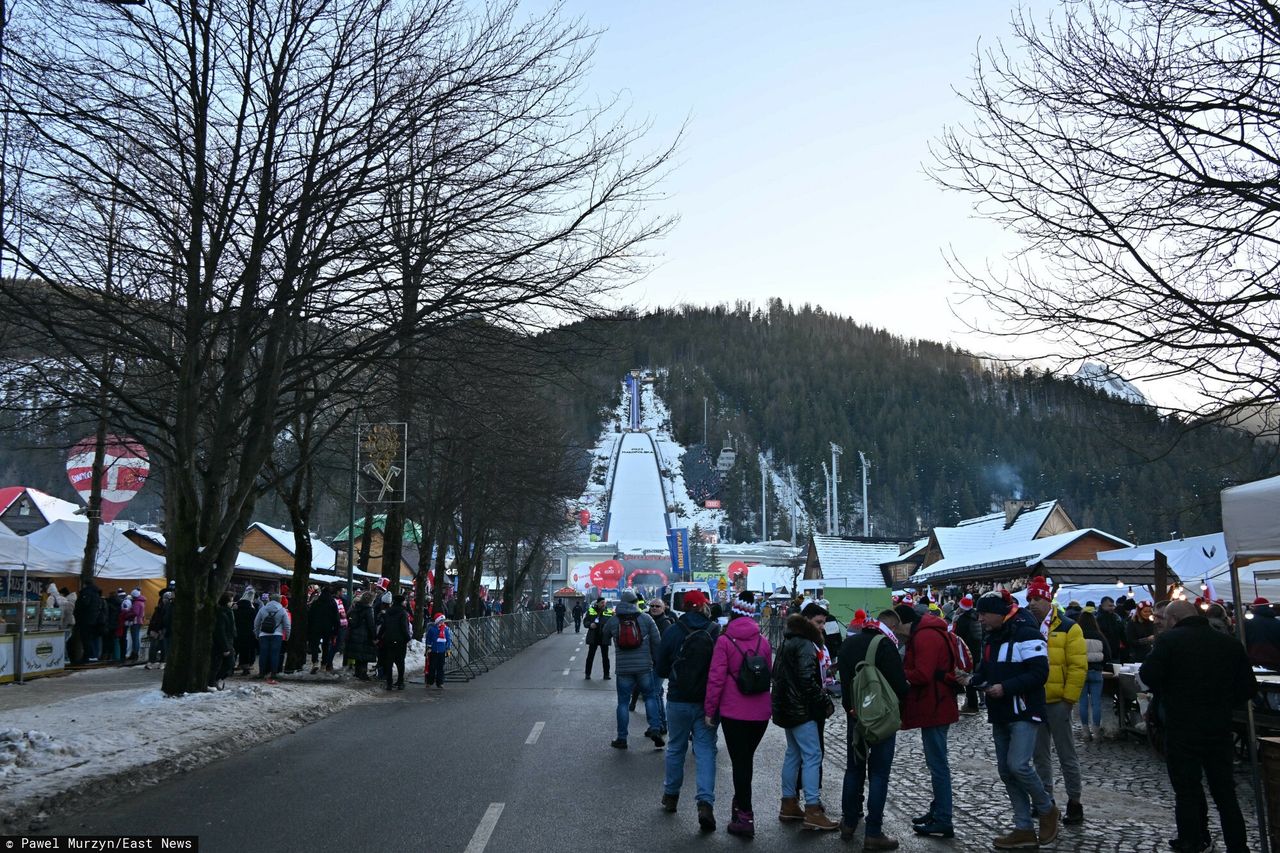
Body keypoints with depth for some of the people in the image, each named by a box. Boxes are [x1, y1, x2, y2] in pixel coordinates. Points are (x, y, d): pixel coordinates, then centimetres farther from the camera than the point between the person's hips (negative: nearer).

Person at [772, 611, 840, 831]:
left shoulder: (788, 643, 15)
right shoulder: (805, 645, -16)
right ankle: (812, 811, -11)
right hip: (802, 710, -10)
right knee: (812, 755, -9)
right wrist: (825, 701, -14)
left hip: (787, 707, 10)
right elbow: (807, 679, -24)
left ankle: (789, 805, 21)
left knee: (793, 754, 15)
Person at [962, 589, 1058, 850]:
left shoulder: (1026, 634, -15)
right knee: (1006, 771, 8)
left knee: (1018, 765, -17)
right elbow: (987, 669, 22)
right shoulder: (990, 637, 13)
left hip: (1023, 713, -9)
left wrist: (1006, 687, -23)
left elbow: (1039, 673, -20)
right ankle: (1025, 829, 17)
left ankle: (1047, 809, 10)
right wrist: (973, 678, 1)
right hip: (1000, 714, 9)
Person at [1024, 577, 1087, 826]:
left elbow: (1078, 666, -10)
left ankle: (1075, 803, 12)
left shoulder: (1068, 628, -7)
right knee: (1040, 753, 14)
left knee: (1066, 754, 3)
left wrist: (1069, 698, -13)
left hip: (1057, 702, -5)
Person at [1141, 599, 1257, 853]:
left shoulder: (1170, 640, -12)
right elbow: (1248, 685, 5)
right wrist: (1225, 705, 16)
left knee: (1187, 790, 5)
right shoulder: (1229, 643, 4)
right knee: (1224, 790, 16)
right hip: (1220, 727, 5)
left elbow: (1148, 675, -17)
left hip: (1183, 727, -5)